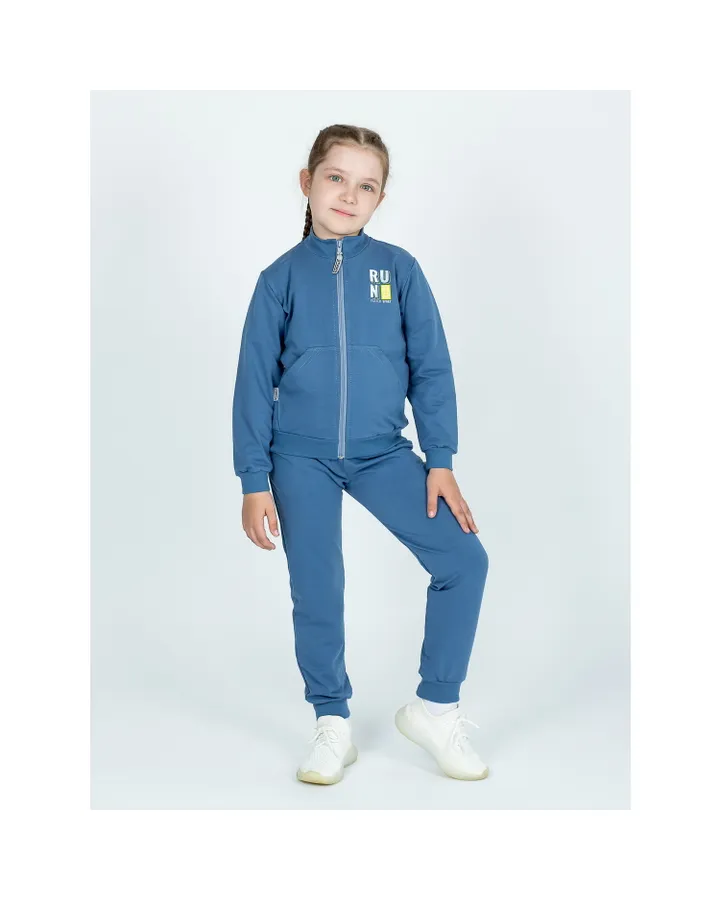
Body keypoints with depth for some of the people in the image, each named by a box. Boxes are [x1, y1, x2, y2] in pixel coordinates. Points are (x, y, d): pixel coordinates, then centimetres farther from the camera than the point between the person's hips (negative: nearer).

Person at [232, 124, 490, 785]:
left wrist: (441, 460, -3)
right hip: (301, 460, -1)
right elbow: (255, 380, 1)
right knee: (317, 595, 4)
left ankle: (436, 707, 10)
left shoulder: (398, 268, 0)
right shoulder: (282, 277, 0)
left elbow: (431, 367, 2)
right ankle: (333, 724, 26)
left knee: (464, 561, -9)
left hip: (383, 452, 1)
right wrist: (254, 480, -2)